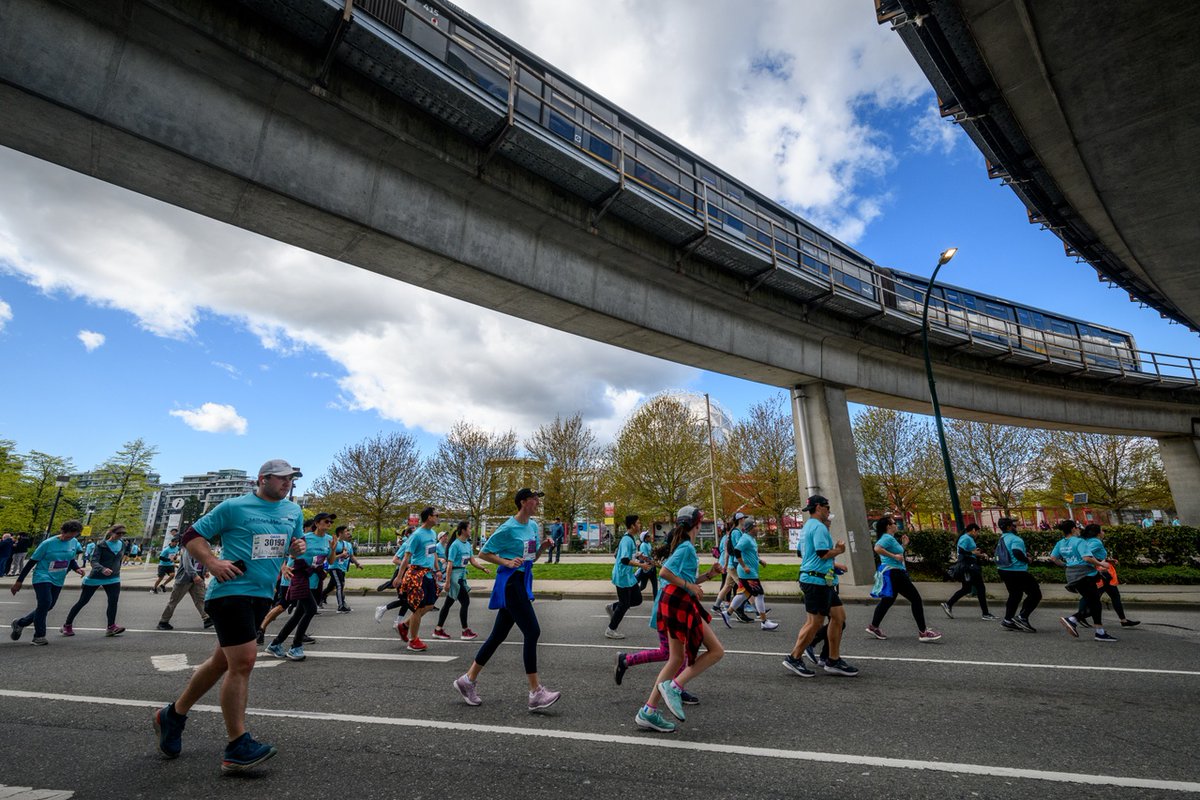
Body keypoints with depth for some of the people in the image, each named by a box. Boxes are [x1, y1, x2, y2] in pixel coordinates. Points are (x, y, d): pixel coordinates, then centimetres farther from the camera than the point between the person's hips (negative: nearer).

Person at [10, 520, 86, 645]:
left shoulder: (74, 542, -1)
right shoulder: (48, 543, -16)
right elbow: (32, 561, -7)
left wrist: (77, 568, -7)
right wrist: (19, 581, -5)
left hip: (58, 580, 5)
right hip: (42, 577, -5)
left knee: (48, 606, 8)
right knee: (45, 603, -17)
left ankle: (20, 623, 33)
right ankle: (39, 635, -2)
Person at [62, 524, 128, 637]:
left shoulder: (122, 545, 3)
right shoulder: (101, 545, -13)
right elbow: (94, 561, -24)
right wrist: (103, 569, -42)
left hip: (112, 579, 3)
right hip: (95, 578, -3)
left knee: (114, 601, -12)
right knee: (82, 601, 9)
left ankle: (111, 627, -9)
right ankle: (67, 626, 28)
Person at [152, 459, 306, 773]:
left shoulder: (293, 511, 9)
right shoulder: (234, 507, -8)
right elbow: (192, 536, -2)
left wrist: (299, 547, -1)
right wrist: (213, 563, -17)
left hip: (262, 596, 7)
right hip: (231, 591, -7)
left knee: (223, 661, 18)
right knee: (243, 661, -11)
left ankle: (173, 714, 41)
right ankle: (237, 747, 0)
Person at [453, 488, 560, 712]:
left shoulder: (533, 526, 11)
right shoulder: (508, 528, -13)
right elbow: (484, 553, -7)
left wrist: (543, 547, 1)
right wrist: (507, 562, -18)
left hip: (522, 582, 9)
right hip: (510, 582, -9)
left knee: (499, 635, 14)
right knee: (532, 632, -11)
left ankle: (468, 680, 28)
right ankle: (536, 693, -4)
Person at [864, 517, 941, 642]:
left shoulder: (889, 538, 17)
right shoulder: (887, 538, -15)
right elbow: (877, 548, -32)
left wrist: (903, 545, 17)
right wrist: (894, 556, -28)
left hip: (894, 574, 10)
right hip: (894, 572, -10)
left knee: (887, 600, 15)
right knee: (916, 599, -4)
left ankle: (873, 627, 20)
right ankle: (923, 632, 0)